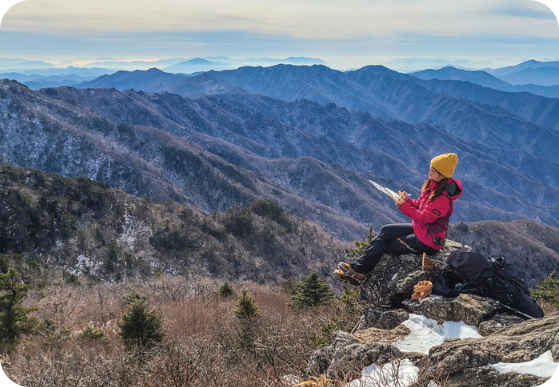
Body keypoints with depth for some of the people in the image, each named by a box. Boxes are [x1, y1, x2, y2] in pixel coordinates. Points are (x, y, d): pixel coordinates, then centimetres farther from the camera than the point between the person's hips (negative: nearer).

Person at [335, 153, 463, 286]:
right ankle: (359, 267, -3)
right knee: (385, 230, -1)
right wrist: (407, 200, -9)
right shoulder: (432, 184, 1)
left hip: (427, 241, -9)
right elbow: (420, 205, 9)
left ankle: (359, 270, 10)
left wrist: (403, 206, -28)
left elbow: (424, 217, -26)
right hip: (420, 229, 9)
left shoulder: (443, 199, -28)